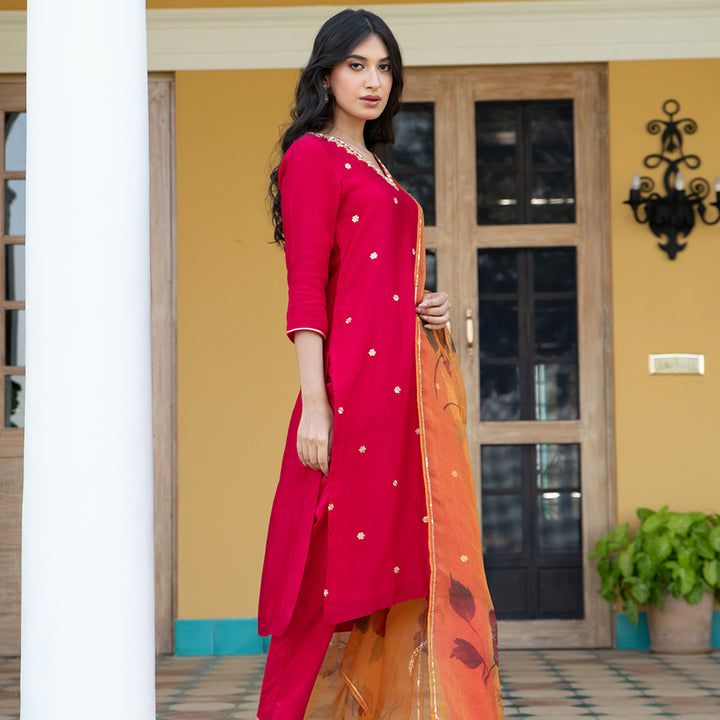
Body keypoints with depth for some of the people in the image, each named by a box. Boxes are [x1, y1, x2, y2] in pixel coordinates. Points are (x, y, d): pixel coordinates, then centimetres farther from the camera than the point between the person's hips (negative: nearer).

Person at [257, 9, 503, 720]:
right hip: (355, 387, -8)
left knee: (412, 567, 6)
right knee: (344, 571, -7)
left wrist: (431, 308, 9)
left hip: (409, 390, 9)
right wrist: (314, 405, -18)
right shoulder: (312, 156, -2)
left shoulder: (375, 169, 23)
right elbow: (305, 290, -11)